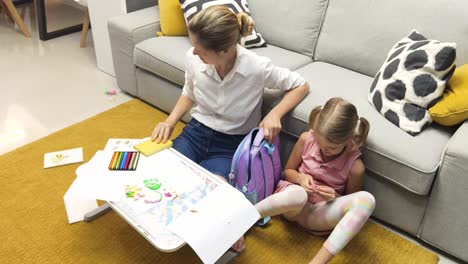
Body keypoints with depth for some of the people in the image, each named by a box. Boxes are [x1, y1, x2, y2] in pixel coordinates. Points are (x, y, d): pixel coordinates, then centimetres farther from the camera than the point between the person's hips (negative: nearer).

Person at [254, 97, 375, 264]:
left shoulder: (355, 166, -15)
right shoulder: (306, 139, -10)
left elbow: (351, 202, 2)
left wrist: (335, 197, -21)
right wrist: (300, 178, -18)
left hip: (319, 214, 0)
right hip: (293, 205, 0)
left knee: (367, 199, -31)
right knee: (298, 194, -42)